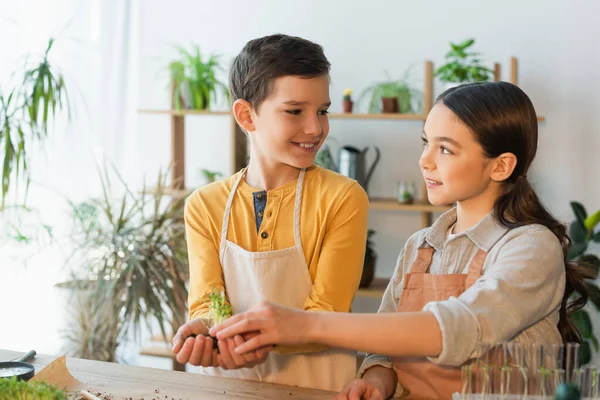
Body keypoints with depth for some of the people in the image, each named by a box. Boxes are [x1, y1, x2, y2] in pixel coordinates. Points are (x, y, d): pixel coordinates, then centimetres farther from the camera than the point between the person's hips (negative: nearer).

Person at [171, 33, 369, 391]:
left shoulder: (343, 199, -5)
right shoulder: (205, 206, 4)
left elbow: (326, 317, -8)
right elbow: (206, 302, 0)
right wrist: (202, 328, -23)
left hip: (318, 384, -2)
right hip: (230, 378, 2)